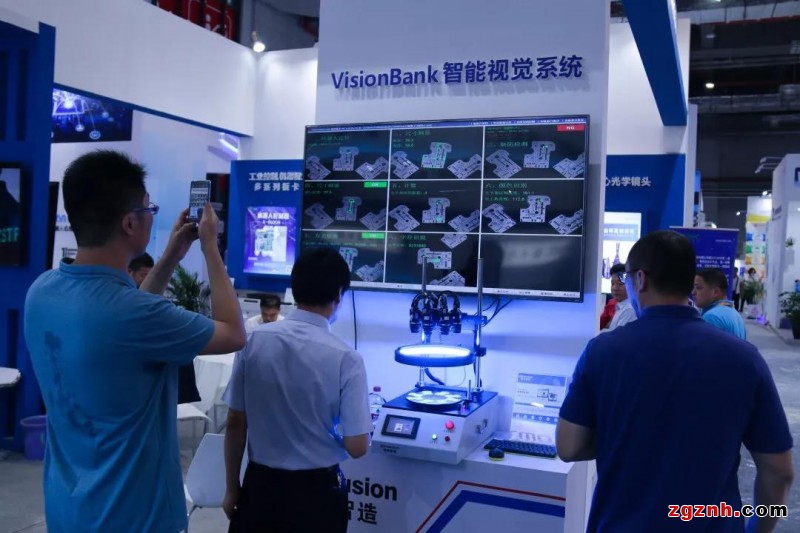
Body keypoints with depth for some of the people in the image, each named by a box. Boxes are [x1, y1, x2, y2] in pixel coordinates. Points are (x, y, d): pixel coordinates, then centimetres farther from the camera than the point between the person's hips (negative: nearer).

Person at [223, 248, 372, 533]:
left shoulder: (254, 340, -9)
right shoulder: (346, 358, -17)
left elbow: (235, 423, -3)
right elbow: (357, 447, -14)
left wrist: (232, 488, 9)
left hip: (259, 485, 2)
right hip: (316, 490, -2)